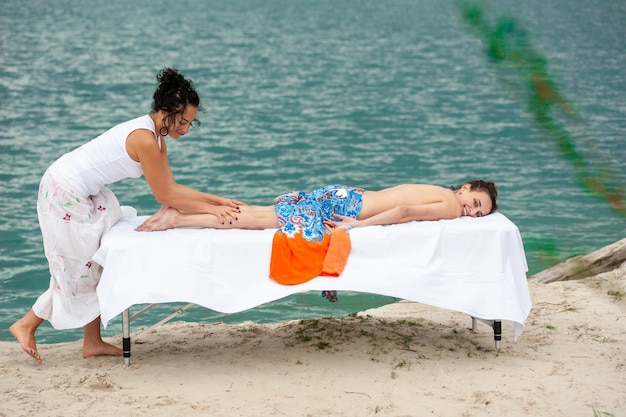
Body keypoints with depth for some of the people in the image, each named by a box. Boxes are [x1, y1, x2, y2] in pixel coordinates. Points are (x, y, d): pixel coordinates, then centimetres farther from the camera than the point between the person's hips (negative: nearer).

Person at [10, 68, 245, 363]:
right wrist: (210, 209, -16)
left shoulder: (156, 136, 3)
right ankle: (26, 325, 15)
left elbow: (173, 187, 4)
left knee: (98, 265, 12)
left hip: (84, 194, 10)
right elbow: (165, 197, -21)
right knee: (79, 269, 1)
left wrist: (220, 200, 0)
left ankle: (93, 342, 18)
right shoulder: (145, 139, -26)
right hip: (65, 193, -10)